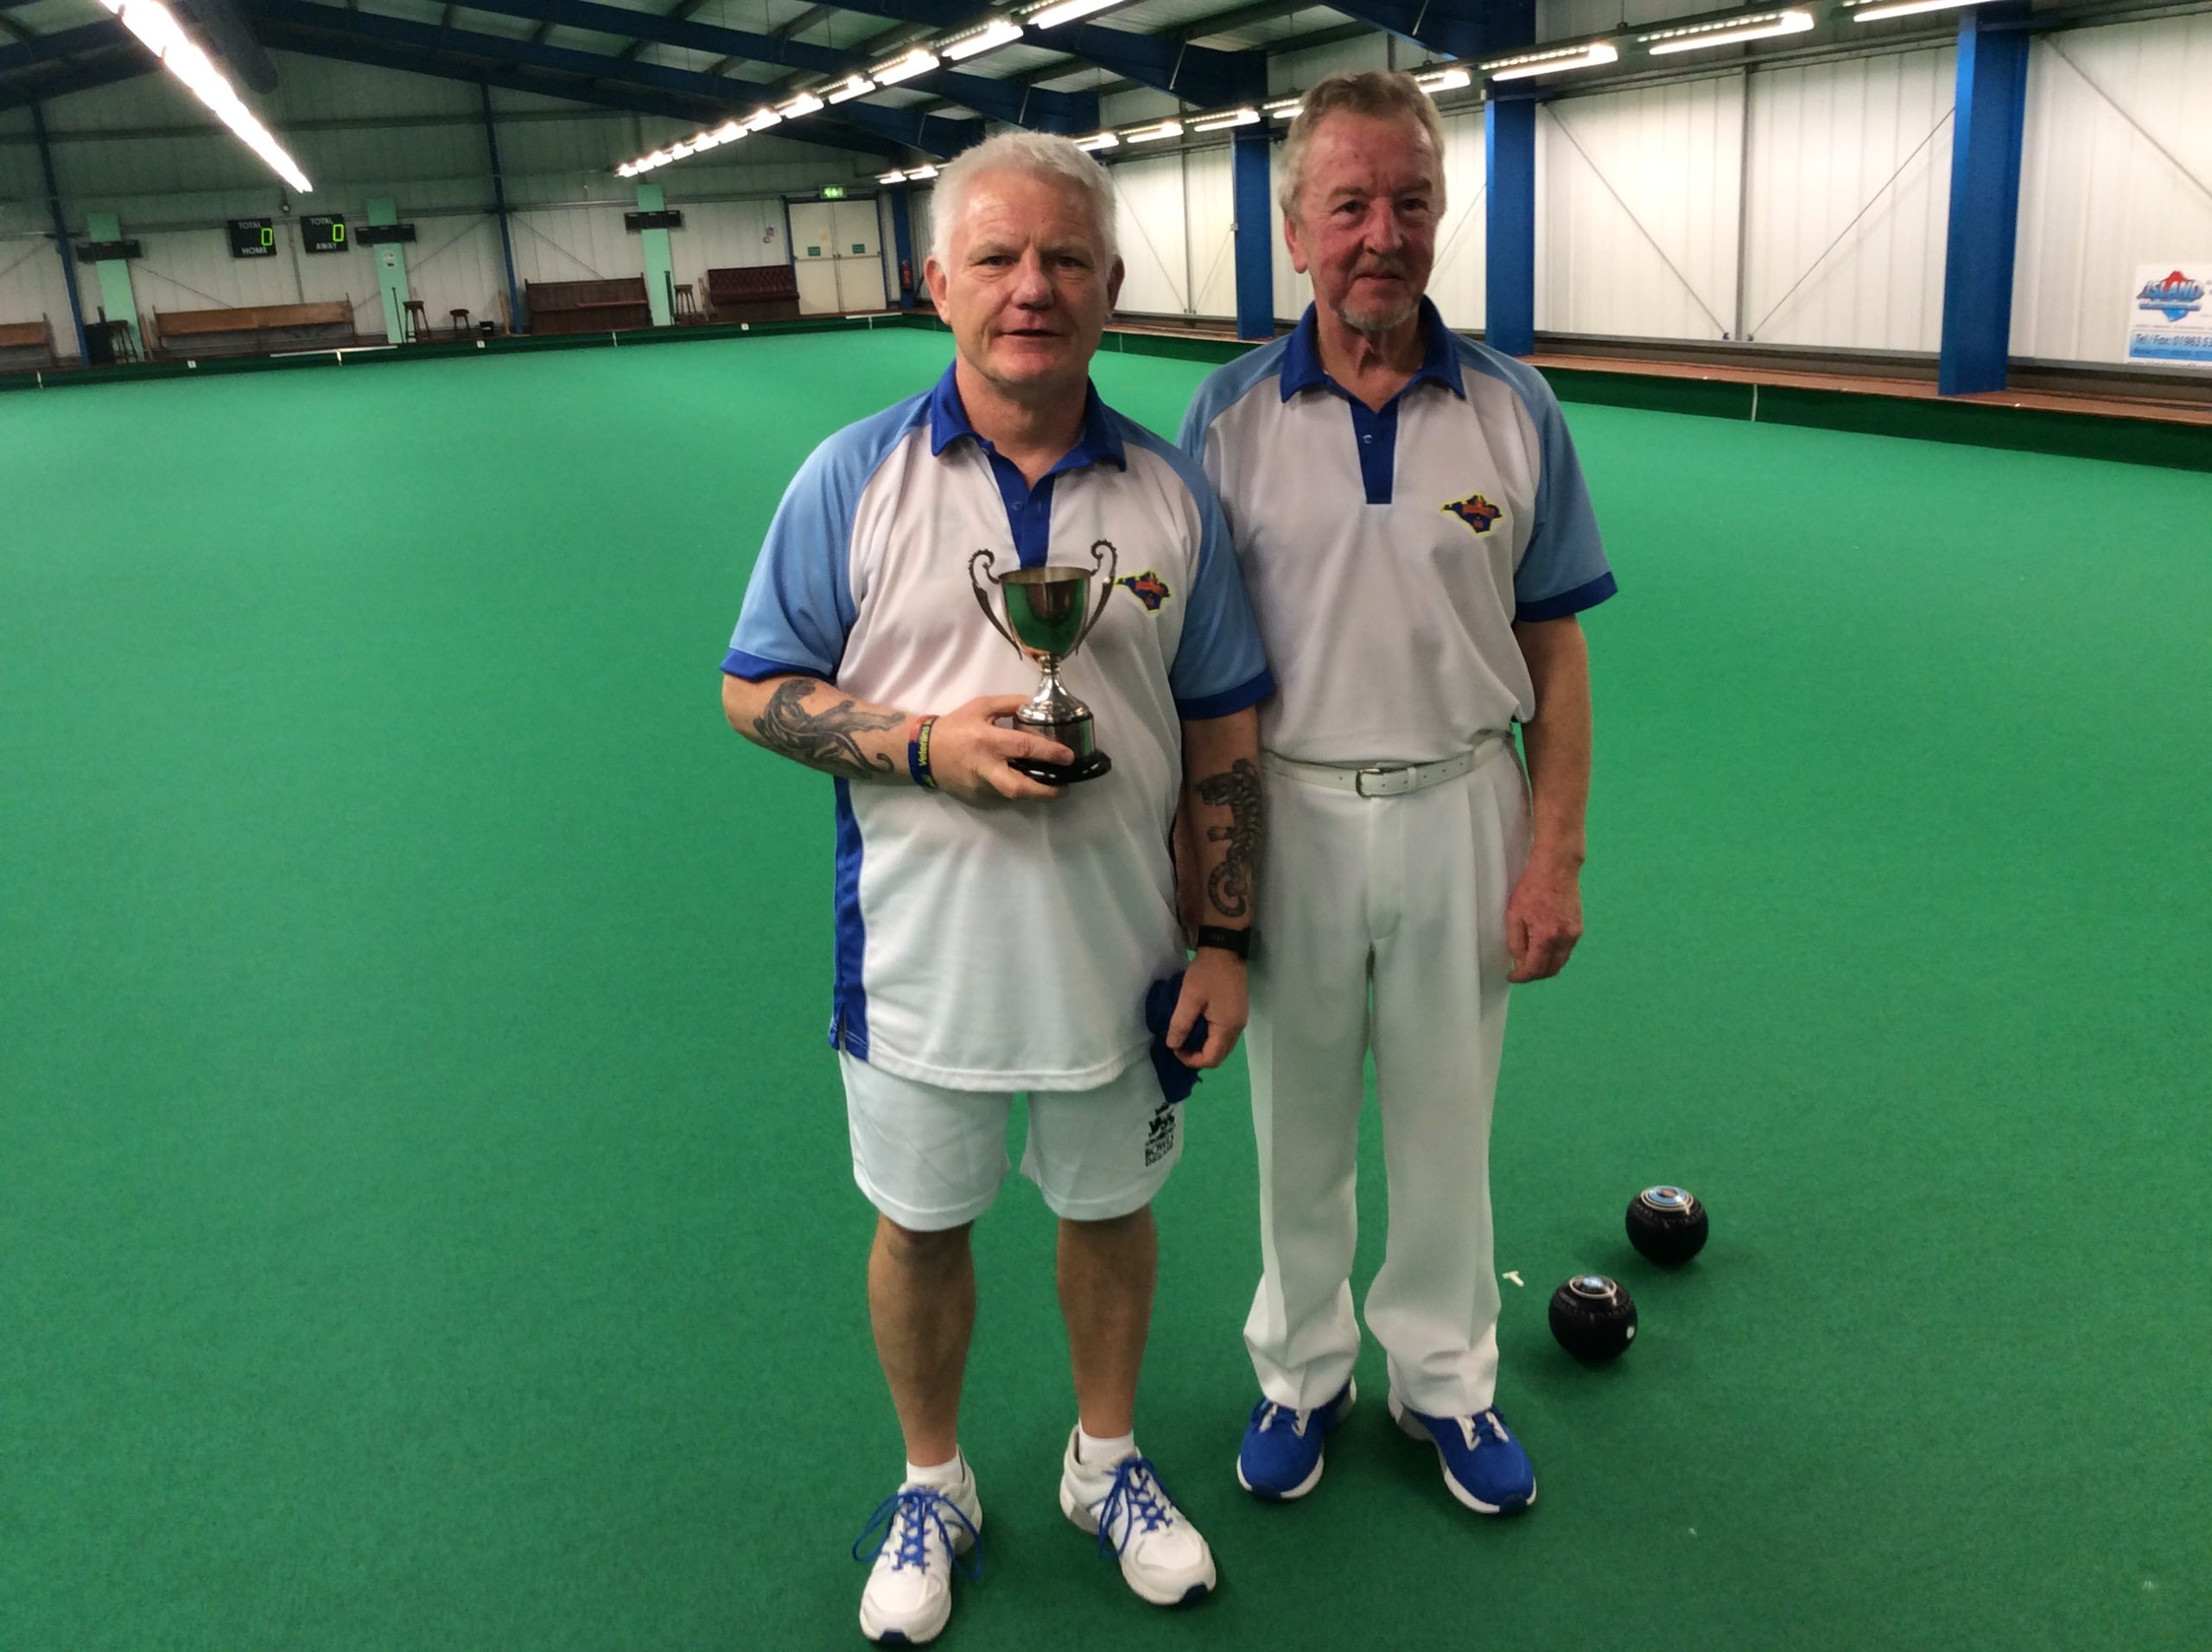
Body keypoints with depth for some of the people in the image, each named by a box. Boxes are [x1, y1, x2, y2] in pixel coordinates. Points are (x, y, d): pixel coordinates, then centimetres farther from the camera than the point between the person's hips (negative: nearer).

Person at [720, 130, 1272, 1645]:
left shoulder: (1172, 495, -2)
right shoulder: (852, 479, -7)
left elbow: (1223, 737, 2)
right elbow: (757, 691, -3)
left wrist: (1227, 941, -2)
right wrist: (924, 744, -20)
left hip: (1117, 961, 2)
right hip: (918, 961, -1)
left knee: (1112, 1209, 18)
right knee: (921, 1228, 15)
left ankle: (1108, 1461, 44)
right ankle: (933, 1487, 41)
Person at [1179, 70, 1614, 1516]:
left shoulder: (1513, 411, -2)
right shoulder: (1231, 417, -4)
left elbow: (1555, 650, 1)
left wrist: (1556, 855, -4)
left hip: (1459, 813, 1)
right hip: (1288, 815, 0)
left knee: (1448, 1120, 15)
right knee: (1299, 1124, 14)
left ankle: (1446, 1379, 37)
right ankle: (1303, 1371, 37)